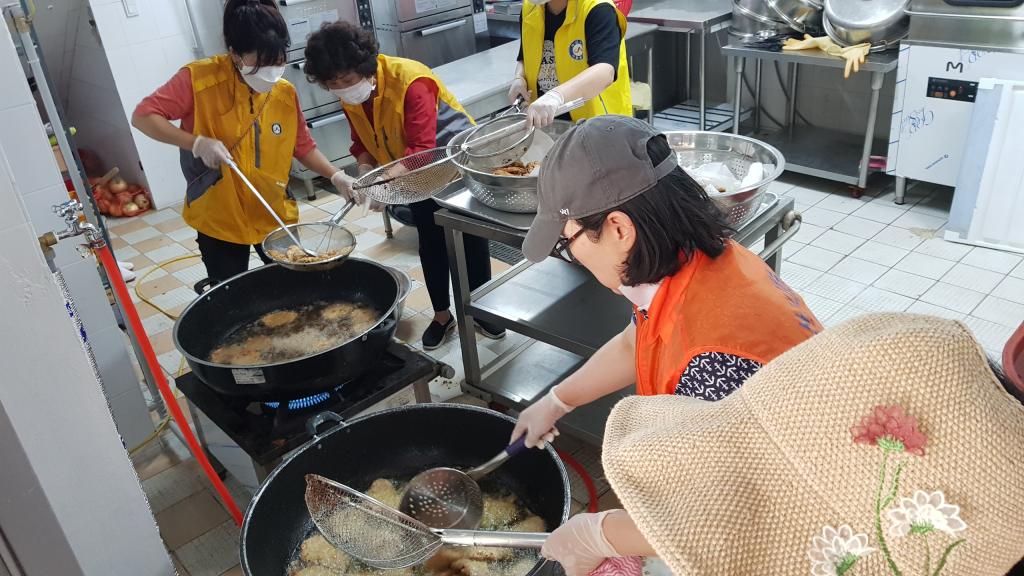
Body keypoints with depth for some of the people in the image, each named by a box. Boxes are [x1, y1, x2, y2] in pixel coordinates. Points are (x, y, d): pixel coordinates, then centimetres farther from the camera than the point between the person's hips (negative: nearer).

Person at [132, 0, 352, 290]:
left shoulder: (285, 93, -5)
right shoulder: (199, 79, -16)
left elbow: (304, 146, 5)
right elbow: (142, 116, -14)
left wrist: (335, 176, -9)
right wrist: (197, 142, -26)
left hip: (274, 215, 3)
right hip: (218, 219, -3)